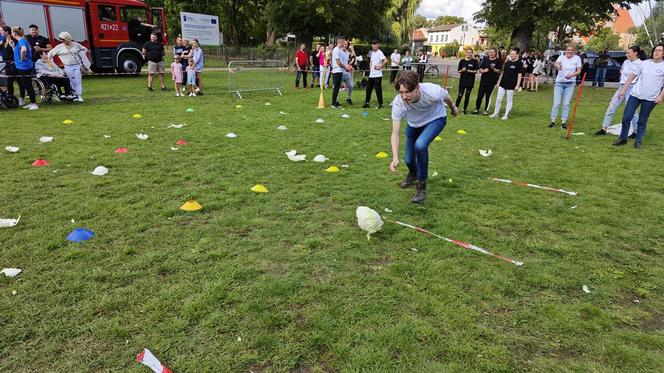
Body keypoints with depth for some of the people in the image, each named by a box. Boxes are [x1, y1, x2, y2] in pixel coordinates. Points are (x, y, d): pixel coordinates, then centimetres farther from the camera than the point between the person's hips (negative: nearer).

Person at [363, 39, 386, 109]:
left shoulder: (379, 53, -10)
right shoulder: (372, 52, 14)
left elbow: (386, 60, -24)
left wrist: (380, 67, -19)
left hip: (377, 75, -8)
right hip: (371, 75, 8)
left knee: (378, 90, -4)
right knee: (368, 89, 10)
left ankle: (380, 104, 5)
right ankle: (367, 103, 19)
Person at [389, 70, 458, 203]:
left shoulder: (433, 92, -38)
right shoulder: (398, 103, -34)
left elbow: (446, 97, -12)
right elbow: (395, 133, -33)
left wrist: (453, 108, 10)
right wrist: (395, 158, -47)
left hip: (436, 119, -3)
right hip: (414, 124, 3)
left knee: (420, 145, -30)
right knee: (408, 160, 5)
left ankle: (421, 186, -11)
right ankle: (413, 175, 45)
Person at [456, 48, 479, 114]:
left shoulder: (474, 61, 1)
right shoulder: (462, 61, 3)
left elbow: (476, 71, 2)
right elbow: (459, 71, 6)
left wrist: (471, 71, -16)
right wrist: (462, 70, -15)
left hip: (470, 81, 0)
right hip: (462, 80, 0)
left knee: (467, 95, 5)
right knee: (460, 95, -3)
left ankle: (465, 109, 13)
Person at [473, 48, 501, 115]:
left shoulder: (498, 61, -1)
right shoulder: (485, 59, 10)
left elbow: (499, 71, -5)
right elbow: (480, 69, 13)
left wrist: (493, 69, -23)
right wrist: (483, 71, -9)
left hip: (492, 82, -3)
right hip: (483, 80, 3)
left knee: (488, 97, 2)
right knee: (480, 96, 2)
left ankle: (486, 110, 12)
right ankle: (477, 109, 13)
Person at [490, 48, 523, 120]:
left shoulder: (519, 63, -5)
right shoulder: (507, 62, 12)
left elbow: (520, 75, -7)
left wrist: (518, 85, -13)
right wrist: (498, 82, 14)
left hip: (511, 85, -5)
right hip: (503, 84, 5)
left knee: (509, 100, 4)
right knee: (498, 99, 5)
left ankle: (506, 115, 11)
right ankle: (496, 113, 16)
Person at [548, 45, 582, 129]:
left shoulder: (577, 58, 1)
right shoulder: (562, 57, -1)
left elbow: (579, 71, 2)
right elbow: (556, 63, -21)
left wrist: (571, 75, -18)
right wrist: (557, 66, -46)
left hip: (570, 83, 0)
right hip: (559, 82, 0)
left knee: (566, 104, 0)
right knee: (556, 103, -1)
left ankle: (563, 122, 5)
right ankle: (553, 121, 5)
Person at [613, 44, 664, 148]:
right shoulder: (644, 63, 5)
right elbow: (632, 76, 10)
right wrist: (623, 90, 6)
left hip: (650, 98, -2)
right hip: (635, 95, 2)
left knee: (642, 121, 6)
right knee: (626, 117, -1)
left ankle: (639, 141, 19)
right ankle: (622, 138, 14)